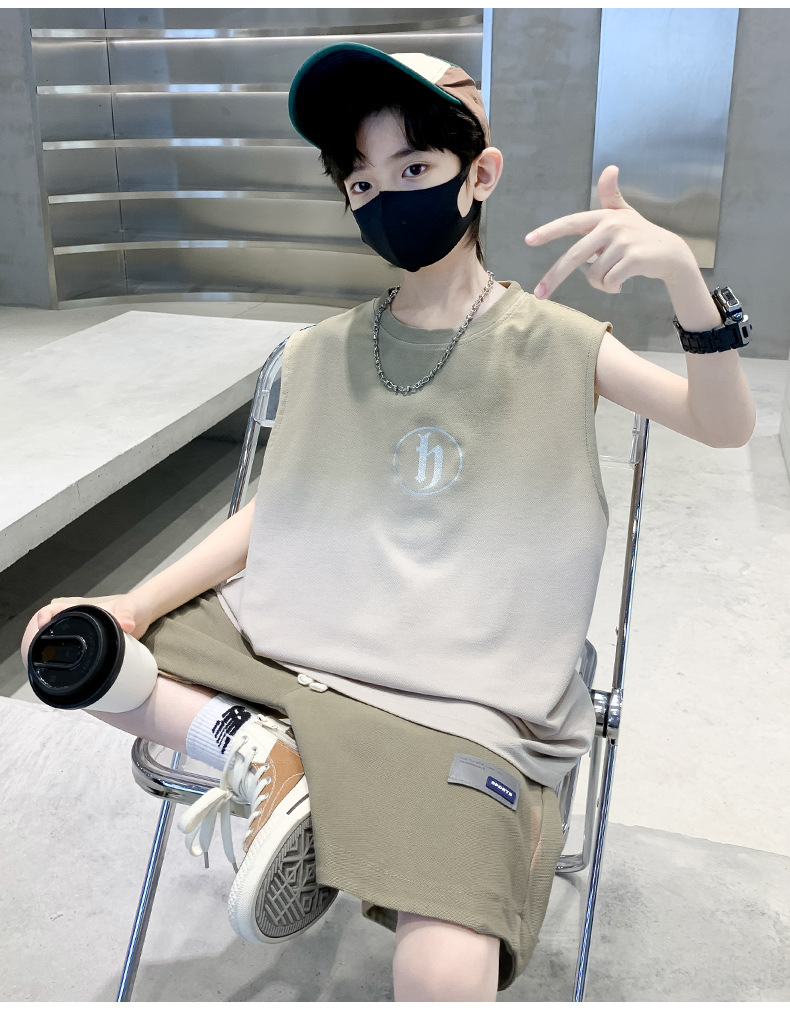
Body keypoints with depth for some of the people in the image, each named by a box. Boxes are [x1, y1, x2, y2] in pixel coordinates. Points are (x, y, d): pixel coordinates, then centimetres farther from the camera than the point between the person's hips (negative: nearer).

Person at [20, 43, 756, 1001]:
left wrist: (682, 272, -25)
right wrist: (134, 604, -6)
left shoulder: (553, 342, 2)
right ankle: (252, 750, -10)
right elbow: (271, 514, 8)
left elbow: (726, 424, -6)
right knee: (62, 646, -1)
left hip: (463, 693, -4)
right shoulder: (319, 354, 9)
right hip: (293, 634, 4)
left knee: (448, 969, -27)